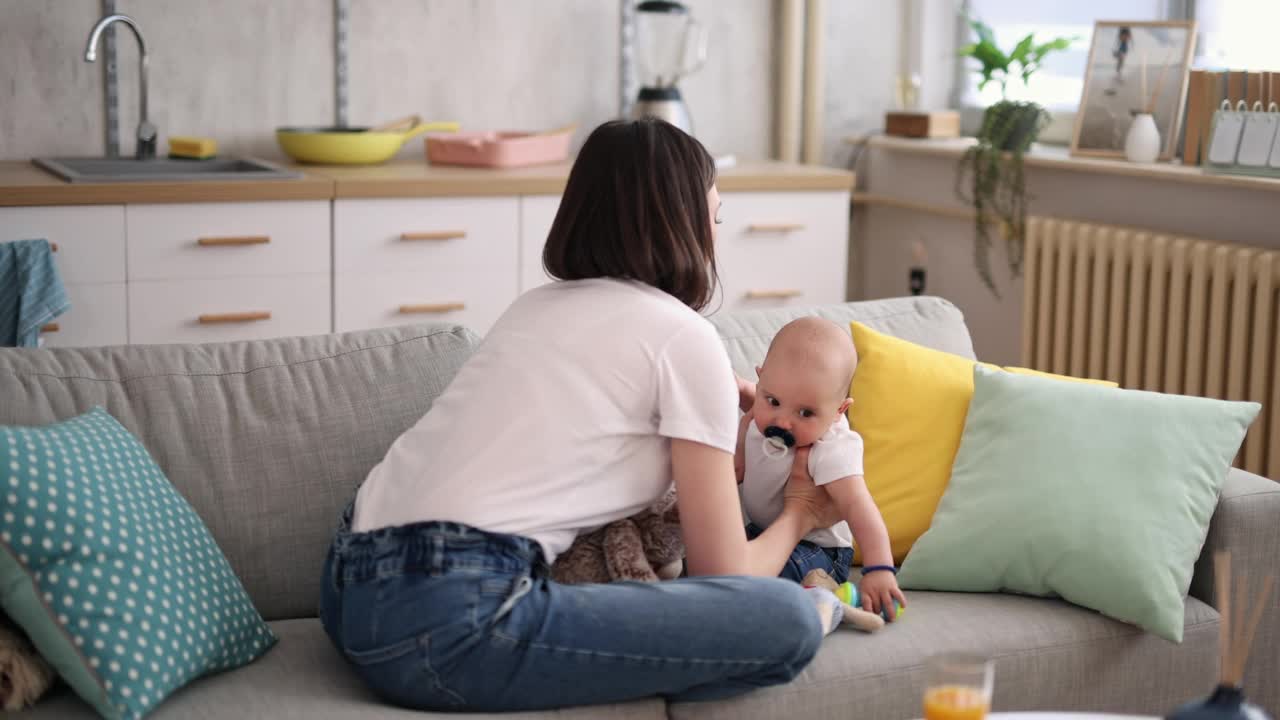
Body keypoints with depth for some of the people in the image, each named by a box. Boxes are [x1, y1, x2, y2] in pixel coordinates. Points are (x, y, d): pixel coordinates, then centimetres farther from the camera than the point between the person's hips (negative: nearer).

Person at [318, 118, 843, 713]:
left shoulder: (542, 304, 21)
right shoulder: (685, 336, -1)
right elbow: (724, 576, 2)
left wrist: (718, 402, 34)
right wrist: (799, 515, 22)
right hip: (450, 623, -9)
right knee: (787, 618, -11)